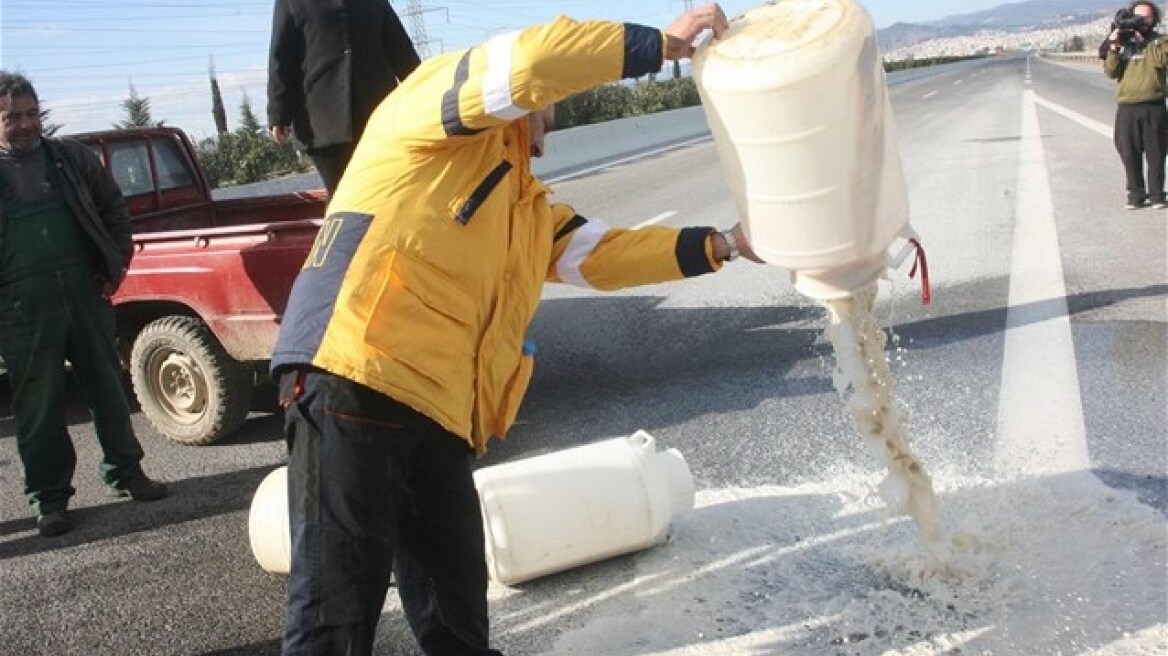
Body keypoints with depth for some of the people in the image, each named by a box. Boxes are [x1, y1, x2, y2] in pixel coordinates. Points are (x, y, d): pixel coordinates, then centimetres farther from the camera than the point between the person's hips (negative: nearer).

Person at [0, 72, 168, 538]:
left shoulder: (72, 158, 9)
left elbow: (112, 209, 15)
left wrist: (116, 264, 8)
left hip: (84, 293, 2)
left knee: (107, 386, 11)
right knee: (39, 404, 4)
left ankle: (124, 472, 25)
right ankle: (48, 497, 15)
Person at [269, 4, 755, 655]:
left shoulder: (529, 207, 28)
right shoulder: (440, 90, 5)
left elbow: (603, 252, 24)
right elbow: (531, 61, -12)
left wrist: (722, 244, 17)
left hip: (441, 417, 9)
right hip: (354, 384, -9)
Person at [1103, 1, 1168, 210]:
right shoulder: (1123, 42, 12)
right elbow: (1111, 72, 1)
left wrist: (1143, 40, -11)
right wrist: (1113, 47, -12)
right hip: (1127, 108, 2)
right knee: (1130, 154, 3)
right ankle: (1136, 195, 12)